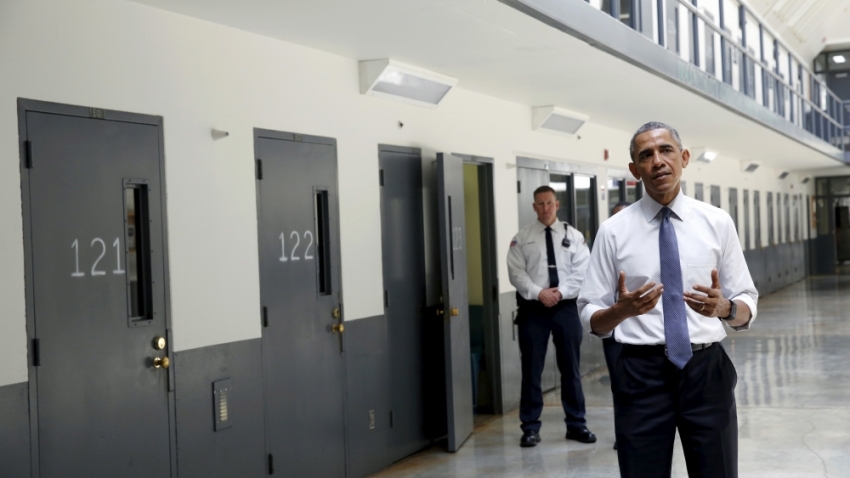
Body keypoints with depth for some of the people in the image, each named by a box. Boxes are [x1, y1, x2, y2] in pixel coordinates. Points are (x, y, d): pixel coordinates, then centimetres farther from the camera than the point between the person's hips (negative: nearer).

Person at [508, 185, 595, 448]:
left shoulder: (573, 236, 7)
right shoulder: (522, 238, 3)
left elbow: (582, 271, -1)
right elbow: (516, 273, -5)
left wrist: (561, 292, -14)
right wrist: (539, 293, -16)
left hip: (566, 306, 1)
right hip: (532, 308, -1)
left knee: (570, 367, 9)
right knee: (531, 369, 3)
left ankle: (576, 424, 19)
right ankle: (530, 427, 11)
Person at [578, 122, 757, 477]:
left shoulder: (718, 223, 3)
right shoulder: (614, 231, -1)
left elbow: (746, 308, 4)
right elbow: (591, 319, 0)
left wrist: (723, 307, -18)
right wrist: (622, 310, -21)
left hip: (706, 370, 1)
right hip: (641, 374, -1)